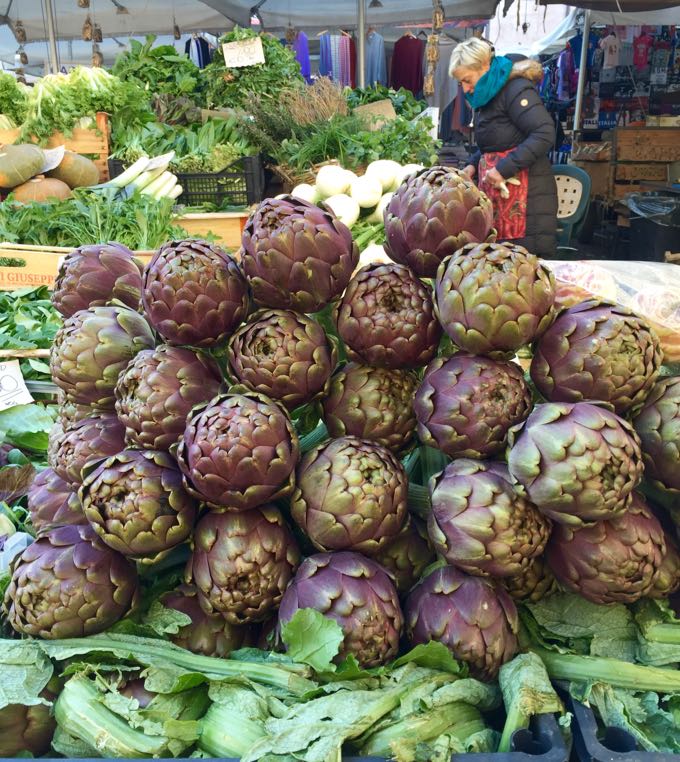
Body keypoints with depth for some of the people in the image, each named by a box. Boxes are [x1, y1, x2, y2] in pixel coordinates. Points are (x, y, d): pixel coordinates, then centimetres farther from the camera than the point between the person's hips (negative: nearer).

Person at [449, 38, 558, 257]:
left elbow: (545, 134, -19)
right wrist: (474, 165, 10)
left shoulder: (516, 89, -9)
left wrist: (504, 168, -20)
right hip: (496, 197, 8)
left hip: (524, 196, -8)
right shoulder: (489, 95, 19)